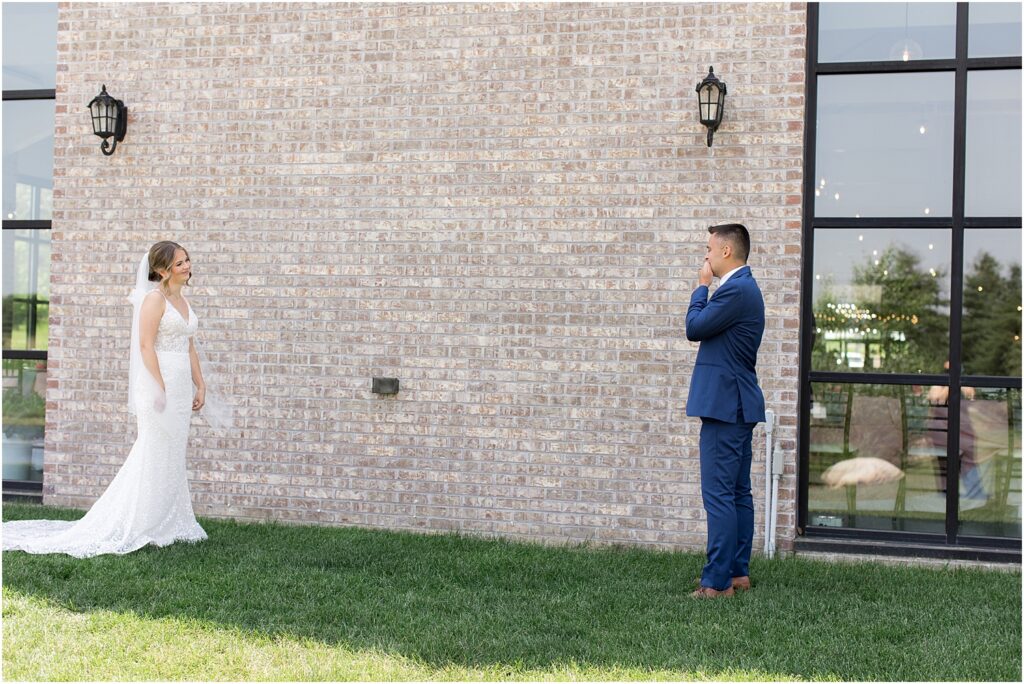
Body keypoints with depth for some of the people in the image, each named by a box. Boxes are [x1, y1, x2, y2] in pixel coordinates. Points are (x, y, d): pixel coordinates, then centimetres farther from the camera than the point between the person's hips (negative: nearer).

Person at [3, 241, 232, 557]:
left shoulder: (182, 300, 15)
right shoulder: (155, 298, -10)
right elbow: (146, 346, -16)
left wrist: (200, 386, 13)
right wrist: (160, 389, -20)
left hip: (182, 386, 8)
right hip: (159, 381, -8)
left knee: (173, 458, 11)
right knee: (154, 456, -5)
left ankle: (166, 525, 18)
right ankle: (134, 530, 2)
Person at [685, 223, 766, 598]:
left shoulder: (736, 289, -16)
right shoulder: (743, 287, 17)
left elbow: (694, 328, -11)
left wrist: (701, 286, -3)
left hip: (724, 405, -11)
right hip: (736, 403, 11)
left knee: (719, 494, -9)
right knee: (738, 493, 13)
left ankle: (718, 581, -7)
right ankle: (738, 572, 20)